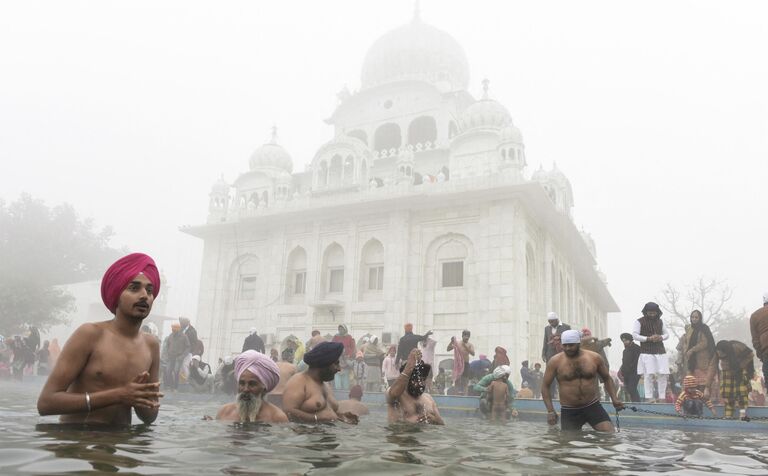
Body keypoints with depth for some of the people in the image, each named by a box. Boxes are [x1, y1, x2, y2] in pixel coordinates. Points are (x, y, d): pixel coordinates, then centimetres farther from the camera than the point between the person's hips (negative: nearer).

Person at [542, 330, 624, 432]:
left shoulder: (595, 358, 0)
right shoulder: (555, 361, -6)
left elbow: (607, 378, 16)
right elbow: (545, 386, 0)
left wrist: (614, 399, 2)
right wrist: (550, 411, -8)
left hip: (593, 407, 1)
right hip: (569, 412, -1)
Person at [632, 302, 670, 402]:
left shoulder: (660, 321, 15)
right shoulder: (639, 322, -2)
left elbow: (667, 334, 19)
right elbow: (634, 335, -7)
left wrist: (661, 337, -4)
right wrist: (648, 338, -17)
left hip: (660, 351, 5)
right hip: (647, 352, -5)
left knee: (663, 374, 0)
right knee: (649, 374, -8)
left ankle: (661, 397, 9)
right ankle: (649, 397, -2)